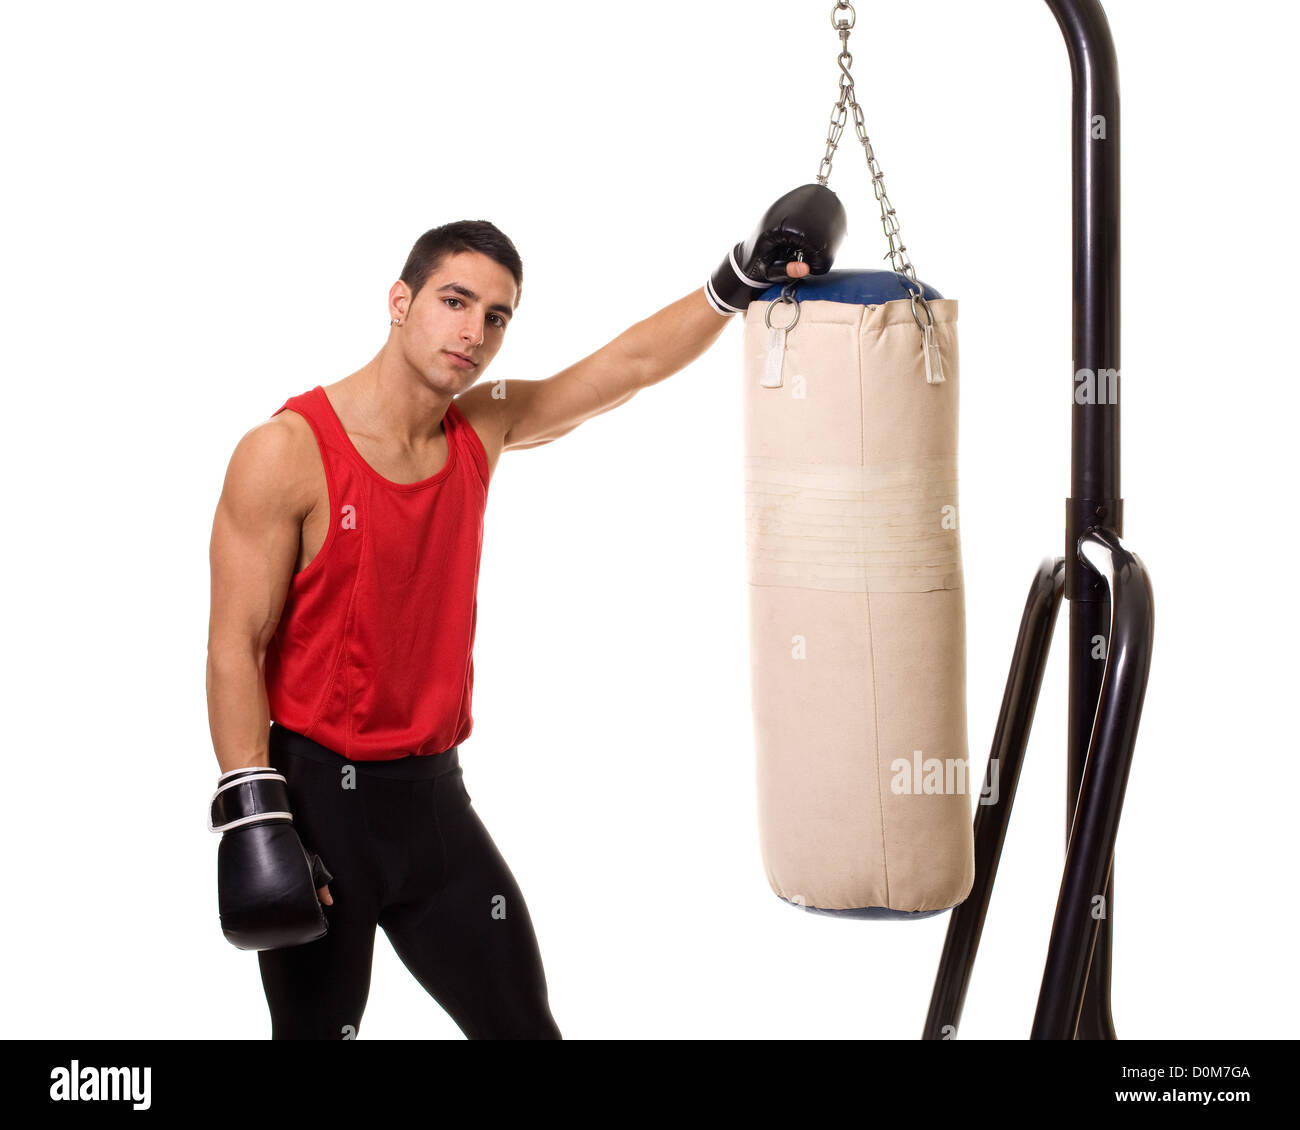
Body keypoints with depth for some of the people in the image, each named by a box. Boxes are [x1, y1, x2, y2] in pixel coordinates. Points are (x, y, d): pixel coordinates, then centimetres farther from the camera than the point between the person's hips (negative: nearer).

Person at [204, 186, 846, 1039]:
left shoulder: (483, 428, 4)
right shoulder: (288, 452, -13)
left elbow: (628, 366, 8)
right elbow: (236, 647, -14)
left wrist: (740, 282, -1)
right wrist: (252, 818, -20)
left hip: (433, 792, 6)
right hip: (317, 792, -5)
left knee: (524, 1023, 10)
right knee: (318, 1026, 7)